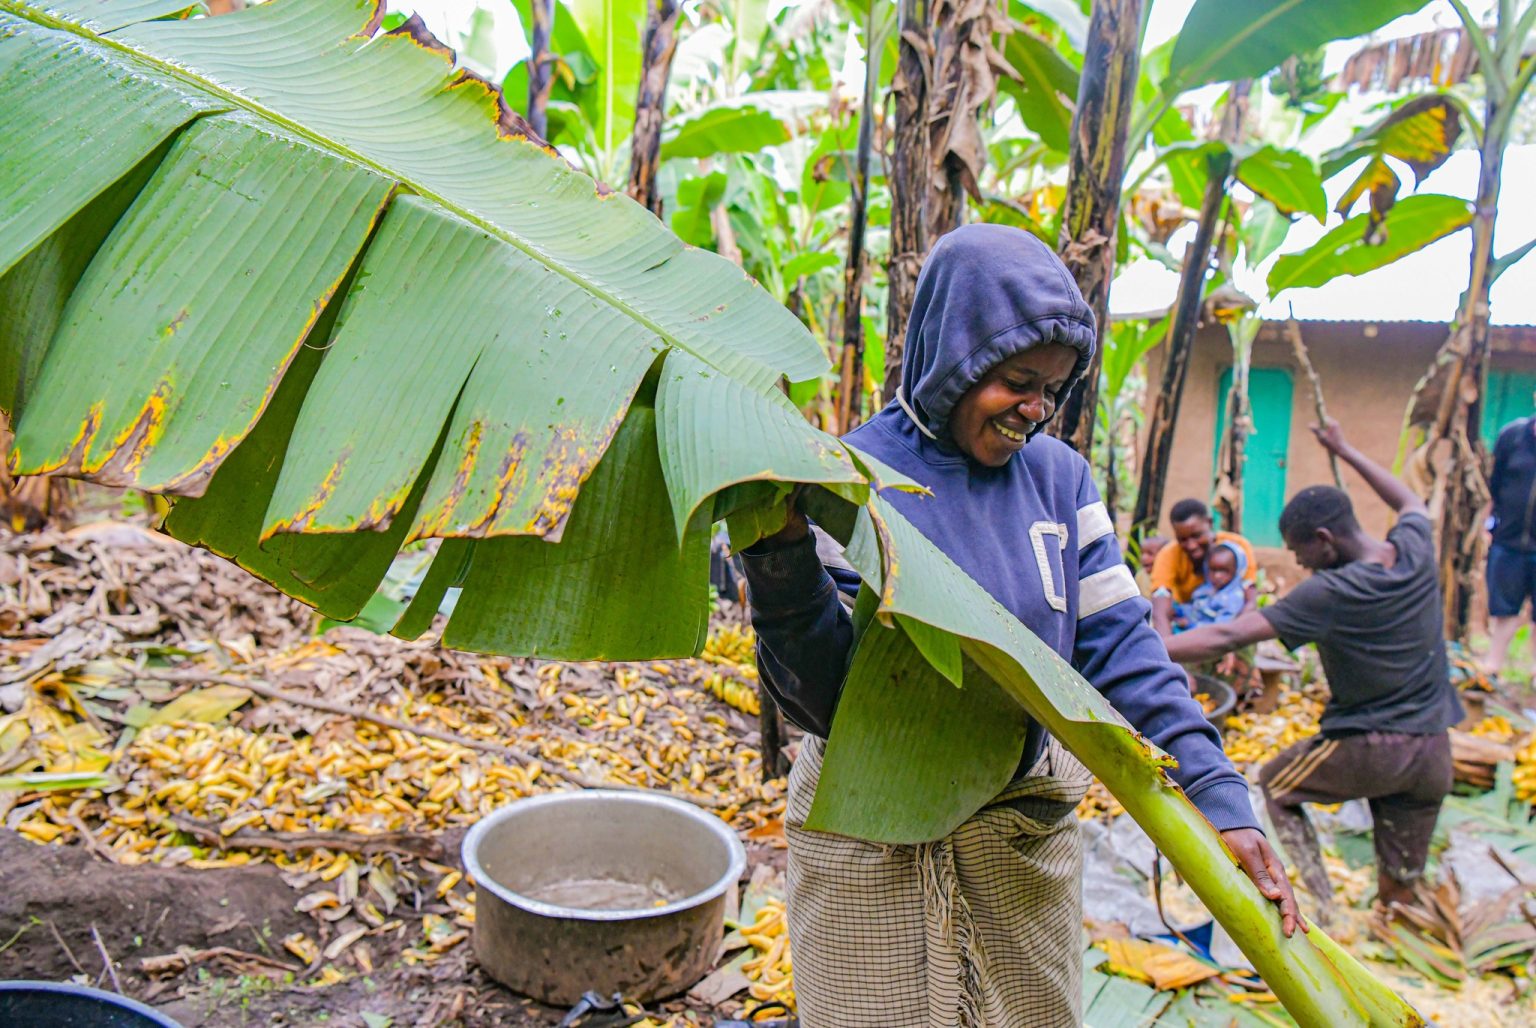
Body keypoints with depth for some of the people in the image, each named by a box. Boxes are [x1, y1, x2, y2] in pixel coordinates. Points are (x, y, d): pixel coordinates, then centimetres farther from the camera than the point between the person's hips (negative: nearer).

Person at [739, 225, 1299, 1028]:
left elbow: (1121, 652, -3)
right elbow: (827, 696, -19)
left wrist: (1218, 797, -13)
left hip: (1023, 824, 5)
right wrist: (781, 560, -35)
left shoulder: (1059, 476, -2)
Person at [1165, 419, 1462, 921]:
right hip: (1433, 752, 6)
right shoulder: (1416, 550, -2)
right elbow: (1411, 502, 24)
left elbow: (1226, 637, -25)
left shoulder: (1331, 594, -20)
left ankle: (1319, 912, 9)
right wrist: (1344, 451, 30)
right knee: (1400, 888, 16)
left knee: (1274, 787, 18)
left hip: (1367, 748, -6)